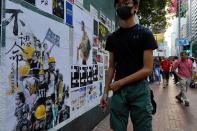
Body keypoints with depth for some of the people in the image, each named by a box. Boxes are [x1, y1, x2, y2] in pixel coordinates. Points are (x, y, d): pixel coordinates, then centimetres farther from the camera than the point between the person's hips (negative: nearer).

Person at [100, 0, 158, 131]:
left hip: (139, 89, -3)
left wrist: (121, 82, -12)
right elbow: (112, 67, 12)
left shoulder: (145, 33, -3)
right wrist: (105, 92, 5)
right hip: (118, 90, 3)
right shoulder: (112, 37, 10)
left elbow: (148, 69, -9)